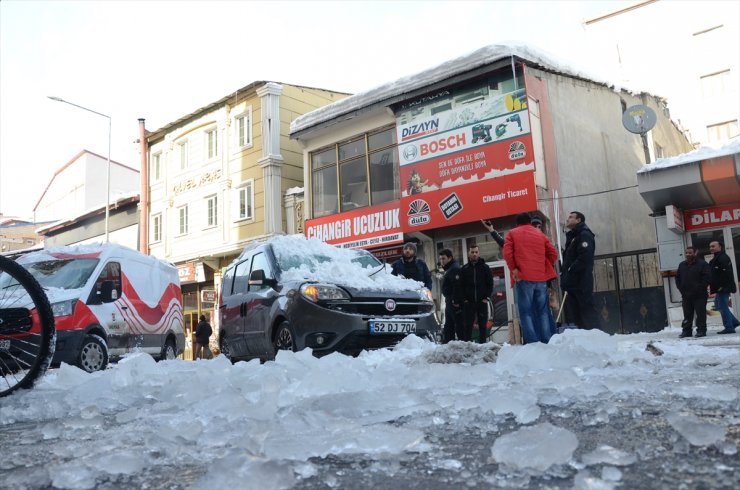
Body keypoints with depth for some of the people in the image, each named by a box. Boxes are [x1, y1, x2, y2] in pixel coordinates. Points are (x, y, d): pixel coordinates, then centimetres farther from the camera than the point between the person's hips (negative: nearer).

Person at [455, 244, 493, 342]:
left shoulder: (485, 267, 8)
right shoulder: (464, 269, 9)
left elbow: (490, 283, 5)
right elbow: (460, 286, 4)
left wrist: (487, 297, -5)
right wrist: (463, 299, -6)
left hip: (482, 302, 0)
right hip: (468, 302, 0)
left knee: (483, 325, 3)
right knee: (467, 325, -4)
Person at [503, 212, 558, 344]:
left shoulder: (512, 233, 9)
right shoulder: (540, 234, 18)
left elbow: (507, 253, -5)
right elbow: (553, 253, 13)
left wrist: (513, 269, 1)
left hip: (524, 278, -3)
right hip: (541, 278, 3)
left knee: (526, 312, -2)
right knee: (543, 311, 8)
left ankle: (533, 343, -10)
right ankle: (547, 341, 4)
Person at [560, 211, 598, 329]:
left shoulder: (584, 235, -7)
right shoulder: (571, 237, 22)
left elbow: (584, 257, -20)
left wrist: (570, 271, -19)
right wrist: (564, 271, 9)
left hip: (581, 283, -9)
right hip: (571, 283, 9)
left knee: (586, 309, -7)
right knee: (573, 312, 9)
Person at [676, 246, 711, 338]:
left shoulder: (702, 264, -3)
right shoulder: (682, 265, 14)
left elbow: (706, 278, -9)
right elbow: (678, 278, 17)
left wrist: (699, 289, -13)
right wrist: (681, 289, 5)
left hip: (699, 295, -5)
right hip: (686, 295, 5)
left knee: (700, 313, -2)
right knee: (687, 314, 8)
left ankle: (701, 330, 4)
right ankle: (686, 330, 13)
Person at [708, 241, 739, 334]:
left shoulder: (723, 258, -14)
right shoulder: (716, 258, 19)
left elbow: (726, 273, -23)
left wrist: (722, 287, -25)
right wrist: (714, 287, 22)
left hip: (723, 288, -11)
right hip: (720, 288, 11)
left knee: (723, 306, -6)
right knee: (718, 305, 17)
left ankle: (729, 327, -1)